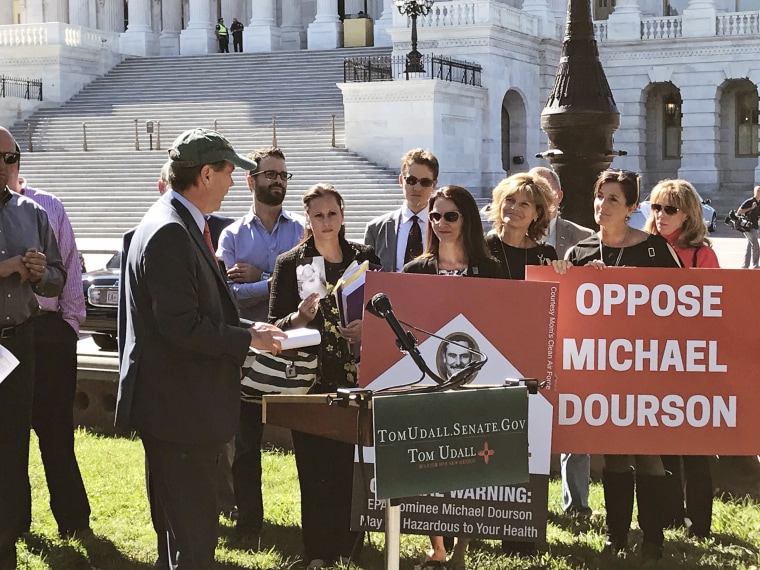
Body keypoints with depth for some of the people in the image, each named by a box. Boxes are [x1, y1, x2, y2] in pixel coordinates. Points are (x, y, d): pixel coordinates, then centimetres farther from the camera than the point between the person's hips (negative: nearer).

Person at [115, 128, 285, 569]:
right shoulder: (169, 233, -20)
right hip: (177, 405, -11)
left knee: (191, 525, 19)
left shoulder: (185, 226, 14)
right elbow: (182, 327, -24)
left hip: (189, 403, 11)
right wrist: (248, 338, -14)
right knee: (193, 533, -5)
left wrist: (246, 333, 9)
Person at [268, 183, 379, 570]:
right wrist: (301, 315, -19)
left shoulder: (365, 258, 8)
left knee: (352, 466, 1)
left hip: (355, 377, 1)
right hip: (311, 379, -1)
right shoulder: (290, 263, 4)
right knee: (315, 471, -1)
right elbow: (276, 327, 1)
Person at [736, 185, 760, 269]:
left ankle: (745, 265, 19)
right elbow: (739, 212, -17)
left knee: (749, 246, 13)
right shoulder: (749, 201, -14)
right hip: (748, 226, -9)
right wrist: (751, 208, -21)